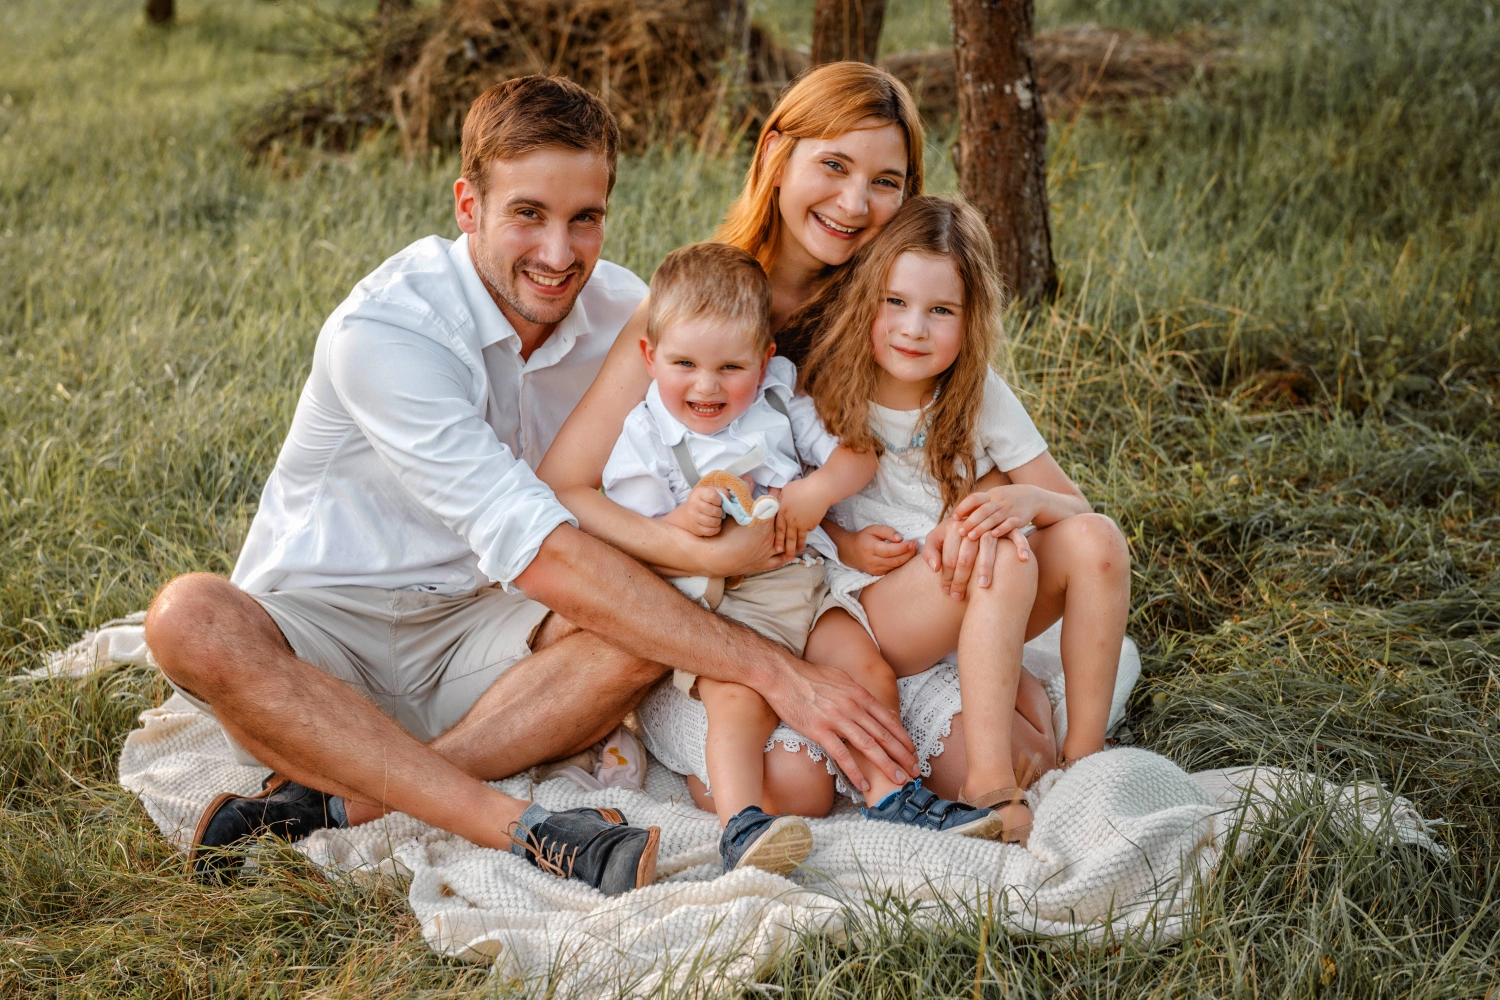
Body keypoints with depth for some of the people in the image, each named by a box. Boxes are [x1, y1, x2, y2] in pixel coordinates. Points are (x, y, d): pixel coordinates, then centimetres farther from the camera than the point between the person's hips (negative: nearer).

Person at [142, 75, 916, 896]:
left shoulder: (622, 312, -4)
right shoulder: (386, 329, -24)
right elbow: (540, 555, -32)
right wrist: (774, 671, -35)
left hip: (469, 642, 4)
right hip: (321, 635, -4)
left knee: (646, 625, -25)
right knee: (194, 620, -37)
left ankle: (329, 803, -29)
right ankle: (527, 831, -42)